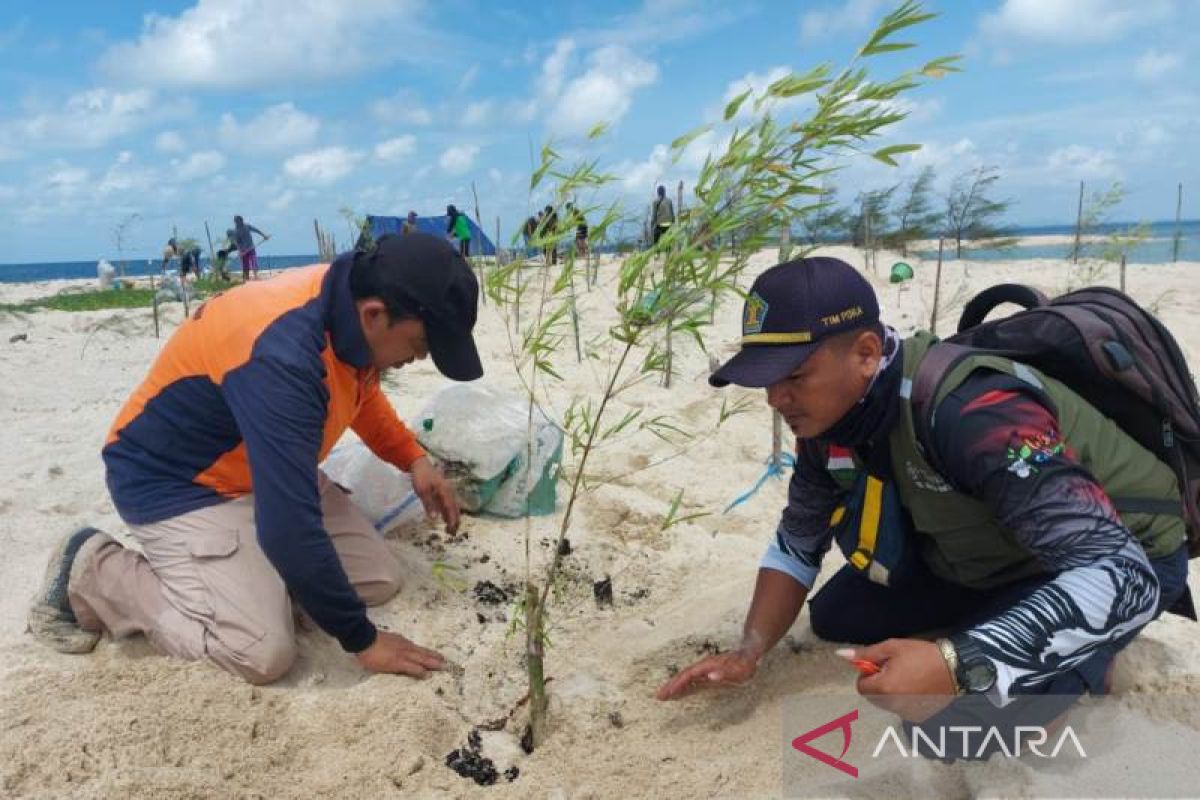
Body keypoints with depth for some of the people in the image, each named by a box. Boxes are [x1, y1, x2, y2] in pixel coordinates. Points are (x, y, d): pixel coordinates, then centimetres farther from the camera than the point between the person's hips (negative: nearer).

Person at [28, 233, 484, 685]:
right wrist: (361, 641, -25)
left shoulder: (350, 306, -11)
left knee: (381, 581, 0)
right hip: (175, 484, -8)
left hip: (263, 471, 8)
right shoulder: (282, 357, -38)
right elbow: (291, 528, -36)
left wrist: (414, 460, 1)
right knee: (265, 653, -20)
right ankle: (94, 573, 0)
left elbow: (359, 387, 15)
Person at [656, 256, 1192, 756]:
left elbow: (1123, 574, -40)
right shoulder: (828, 417, -12)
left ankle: (1085, 656, 3)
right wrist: (748, 654, -9)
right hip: (984, 555, 7)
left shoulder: (973, 414, -38)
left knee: (954, 715, -25)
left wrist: (958, 665, -48)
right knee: (834, 618, 3)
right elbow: (796, 545, 1)